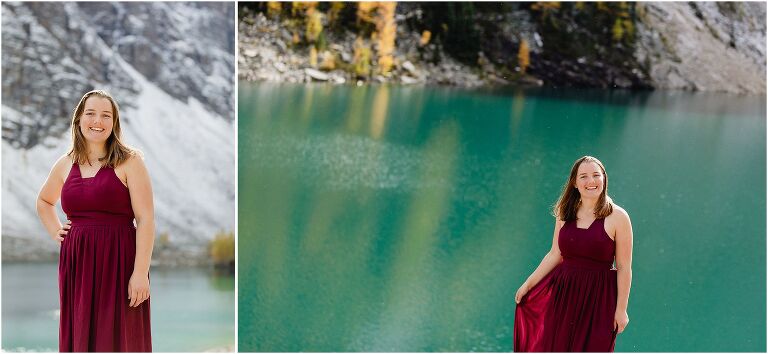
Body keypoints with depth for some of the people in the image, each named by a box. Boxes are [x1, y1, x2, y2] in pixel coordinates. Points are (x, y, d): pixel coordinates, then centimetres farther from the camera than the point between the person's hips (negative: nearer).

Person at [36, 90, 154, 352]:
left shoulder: (129, 161, -3)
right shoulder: (65, 165, 11)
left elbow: (145, 219, -9)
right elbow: (44, 201, 32)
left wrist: (141, 272, -16)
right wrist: (55, 232, 14)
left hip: (118, 262, -4)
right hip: (76, 264, 5)